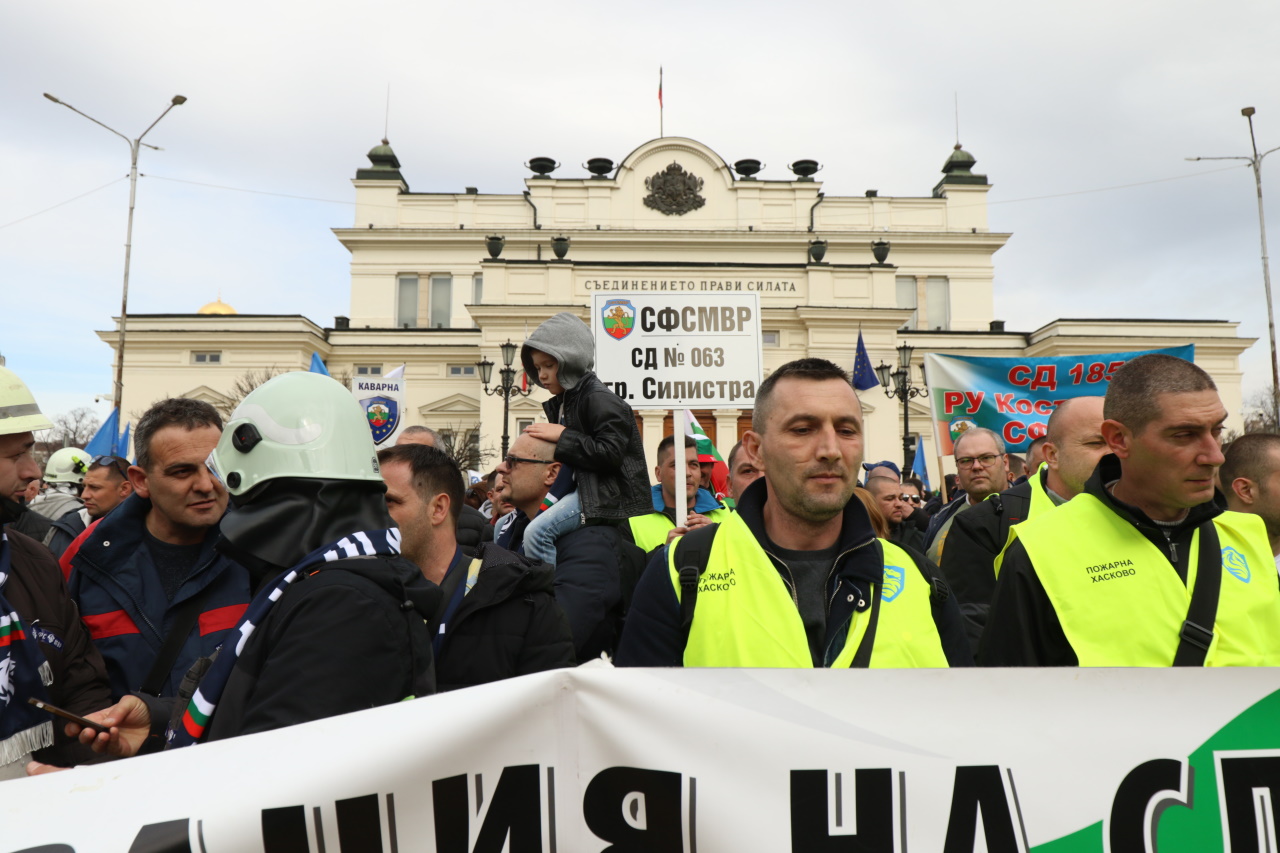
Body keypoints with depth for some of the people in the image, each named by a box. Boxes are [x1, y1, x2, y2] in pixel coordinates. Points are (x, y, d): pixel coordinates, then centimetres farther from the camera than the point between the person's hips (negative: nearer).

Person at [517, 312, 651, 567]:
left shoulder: (600, 399, -14)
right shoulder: (560, 403, 15)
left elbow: (610, 454, -23)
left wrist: (562, 436, -18)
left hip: (605, 493, -10)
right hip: (579, 486, 10)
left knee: (537, 531, -27)